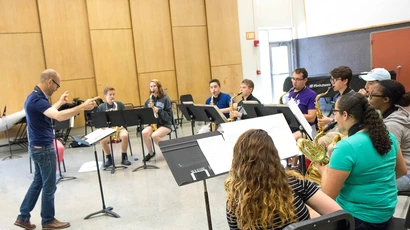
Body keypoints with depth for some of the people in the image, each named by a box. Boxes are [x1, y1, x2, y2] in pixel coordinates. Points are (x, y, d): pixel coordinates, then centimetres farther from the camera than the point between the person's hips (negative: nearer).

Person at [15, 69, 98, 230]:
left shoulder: (34, 97, 9)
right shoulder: (37, 99, -24)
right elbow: (59, 116, -41)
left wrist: (60, 102, 28)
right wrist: (82, 107, -42)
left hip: (37, 146, 10)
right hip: (44, 148, -10)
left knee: (38, 182, 19)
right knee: (49, 186, 4)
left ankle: (23, 217, 25)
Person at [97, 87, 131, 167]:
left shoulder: (119, 104, 8)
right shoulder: (101, 107, 6)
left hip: (119, 127, 0)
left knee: (125, 136, -34)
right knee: (102, 140, -31)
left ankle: (124, 158, -13)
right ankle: (109, 159, -5)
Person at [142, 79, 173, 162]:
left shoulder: (165, 99, -5)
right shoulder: (149, 100, 9)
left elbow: (169, 115, -10)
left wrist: (158, 110, -23)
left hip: (165, 124, -5)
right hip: (153, 123, 5)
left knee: (154, 135, -32)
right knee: (144, 133, -26)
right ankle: (151, 152, -2)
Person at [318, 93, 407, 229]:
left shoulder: (345, 147, -26)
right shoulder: (388, 136, -3)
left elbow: (328, 195, -21)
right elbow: (402, 171, 14)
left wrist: (324, 170, -4)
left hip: (357, 218, -8)